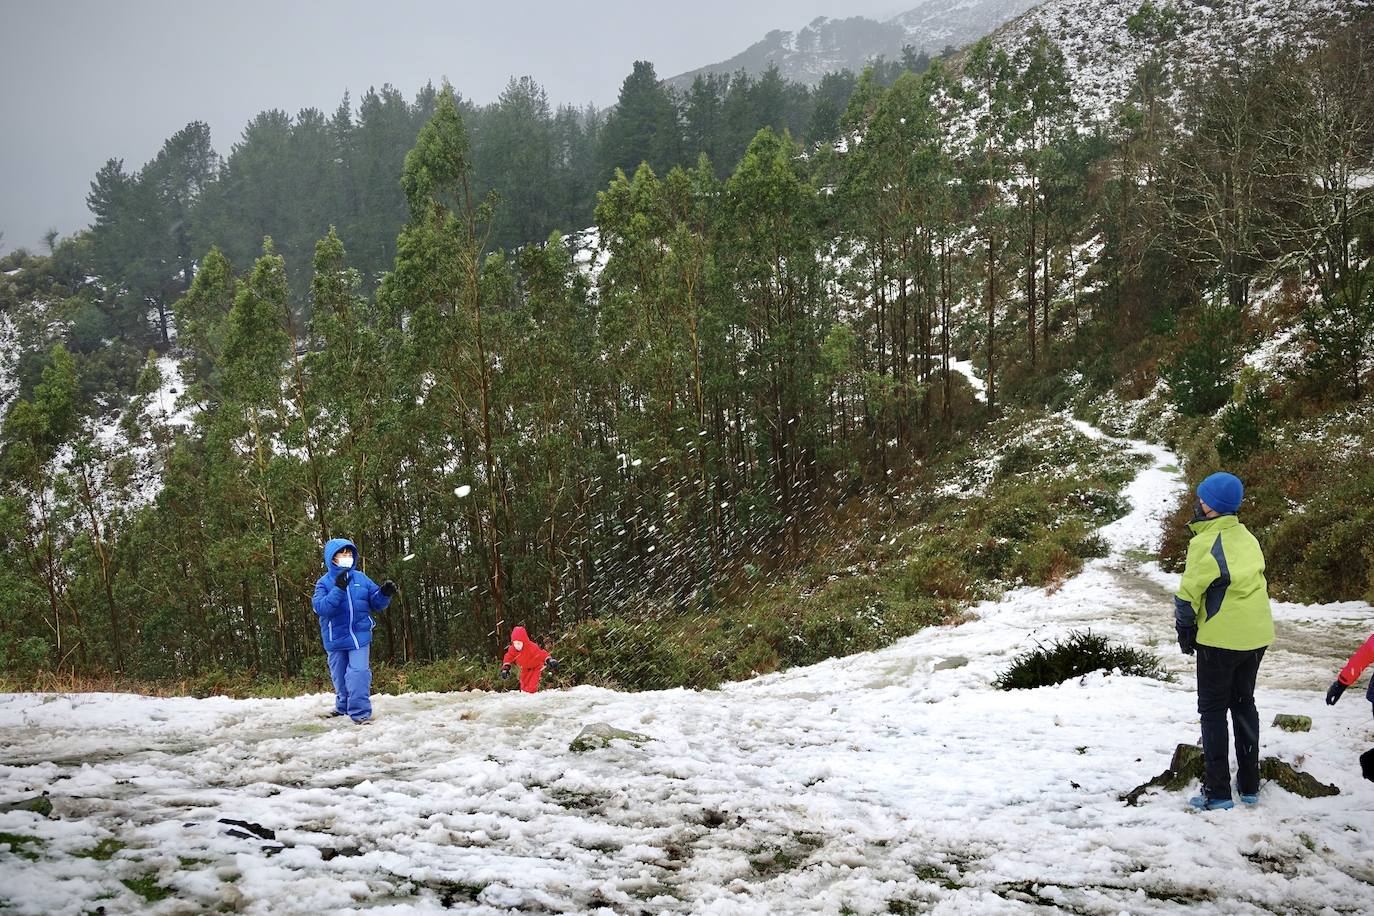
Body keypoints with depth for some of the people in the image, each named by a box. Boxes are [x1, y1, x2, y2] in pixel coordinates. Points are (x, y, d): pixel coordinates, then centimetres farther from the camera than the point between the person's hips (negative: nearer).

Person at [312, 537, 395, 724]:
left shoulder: (361, 578, 3)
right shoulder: (324, 582, -4)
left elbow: (376, 603, 7)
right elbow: (321, 607, -20)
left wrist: (384, 594, -14)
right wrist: (338, 590, -30)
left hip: (359, 634, 0)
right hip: (335, 638, 0)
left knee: (358, 672, -14)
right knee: (339, 675, 15)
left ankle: (360, 711, -13)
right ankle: (343, 705, 37)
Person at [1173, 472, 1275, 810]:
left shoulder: (1206, 542, -17)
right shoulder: (1247, 538, 7)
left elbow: (1189, 592, -15)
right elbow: (1254, 581, 14)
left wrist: (1185, 630, -1)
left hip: (1220, 638, -7)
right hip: (1257, 636, 7)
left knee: (1213, 709, 3)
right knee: (1244, 703, 18)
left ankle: (1217, 791, 2)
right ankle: (1249, 785, 23)